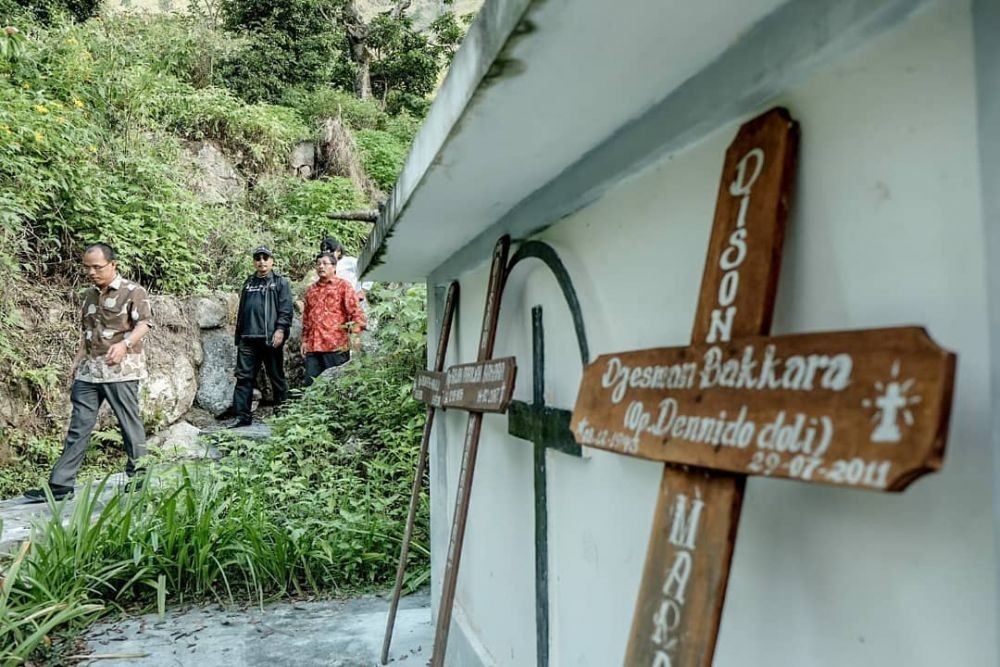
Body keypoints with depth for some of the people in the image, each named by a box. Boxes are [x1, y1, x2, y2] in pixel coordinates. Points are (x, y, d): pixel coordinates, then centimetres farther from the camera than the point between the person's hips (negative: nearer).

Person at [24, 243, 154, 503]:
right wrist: (77, 360, 17)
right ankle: (60, 484, 9)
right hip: (89, 370, 7)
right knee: (78, 426, 6)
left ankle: (139, 478, 14)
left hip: (121, 370, -7)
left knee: (130, 424, 1)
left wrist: (125, 344, -29)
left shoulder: (133, 291, -6)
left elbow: (144, 323, -14)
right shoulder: (89, 295, 16)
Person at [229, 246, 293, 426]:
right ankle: (242, 415, 4)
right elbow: (241, 311, 22)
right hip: (248, 338, 5)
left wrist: (280, 330, -18)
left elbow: (286, 309, -6)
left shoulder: (280, 282, 4)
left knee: (277, 377, 3)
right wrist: (238, 336, 18)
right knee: (244, 377, 0)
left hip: (271, 338, -5)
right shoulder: (248, 283, 20)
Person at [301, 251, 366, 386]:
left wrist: (356, 333, -17)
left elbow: (355, 312, -5)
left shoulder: (343, 286, 2)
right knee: (310, 384, 6)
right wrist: (304, 340, 17)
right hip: (312, 347, 5)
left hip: (336, 346, -5)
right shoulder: (311, 289, 18)